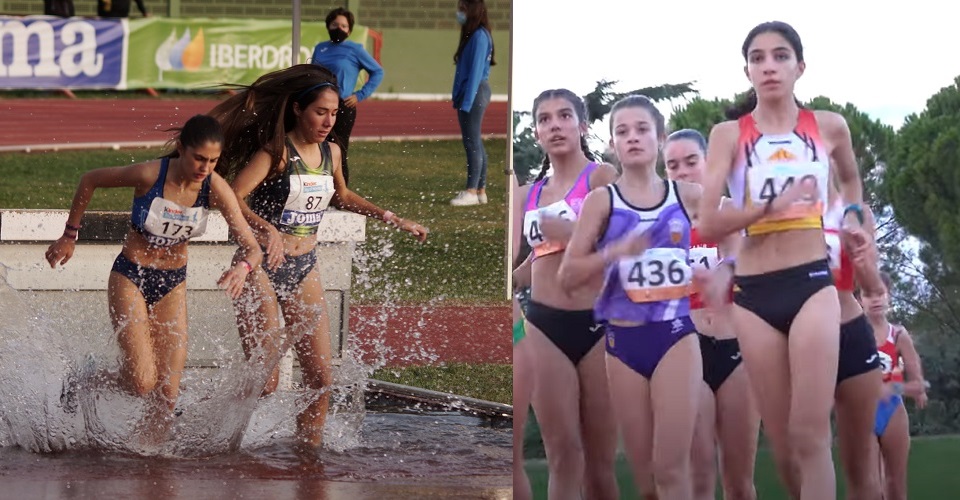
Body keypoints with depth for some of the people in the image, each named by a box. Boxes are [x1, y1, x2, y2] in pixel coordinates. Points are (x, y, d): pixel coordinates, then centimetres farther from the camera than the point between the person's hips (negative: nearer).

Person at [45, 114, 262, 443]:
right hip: (130, 277, -3)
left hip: (173, 283, 3)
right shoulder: (149, 174, -23)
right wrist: (69, 236, 0)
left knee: (167, 396, -2)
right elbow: (89, 181, -6)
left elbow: (252, 248, -18)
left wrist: (243, 266, -41)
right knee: (142, 383, -15)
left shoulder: (216, 189, -15)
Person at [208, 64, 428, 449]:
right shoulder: (276, 151, -14)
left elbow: (341, 196, 27)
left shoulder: (331, 153, 7)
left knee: (321, 377, -1)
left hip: (304, 271, 6)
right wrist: (266, 229, -41)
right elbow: (233, 197, -25)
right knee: (263, 379, -7)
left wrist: (392, 219, 24)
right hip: (262, 268, -6)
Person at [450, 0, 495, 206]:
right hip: (469, 93, 10)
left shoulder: (479, 36, -14)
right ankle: (480, 190, 15)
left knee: (472, 142, -7)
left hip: (474, 93, -10)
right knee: (475, 143, 12)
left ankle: (472, 192, -6)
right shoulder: (472, 34, 14)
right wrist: (460, 98, 15)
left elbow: (476, 71, -18)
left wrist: (467, 101, -20)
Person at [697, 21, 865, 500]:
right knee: (782, 443, 3)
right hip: (754, 293, 0)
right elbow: (708, 225, -10)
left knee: (810, 436, -12)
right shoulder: (728, 135, 1)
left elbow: (851, 179, 30)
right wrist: (772, 205, -21)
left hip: (812, 284, 0)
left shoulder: (828, 127, 6)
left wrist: (854, 220, 18)